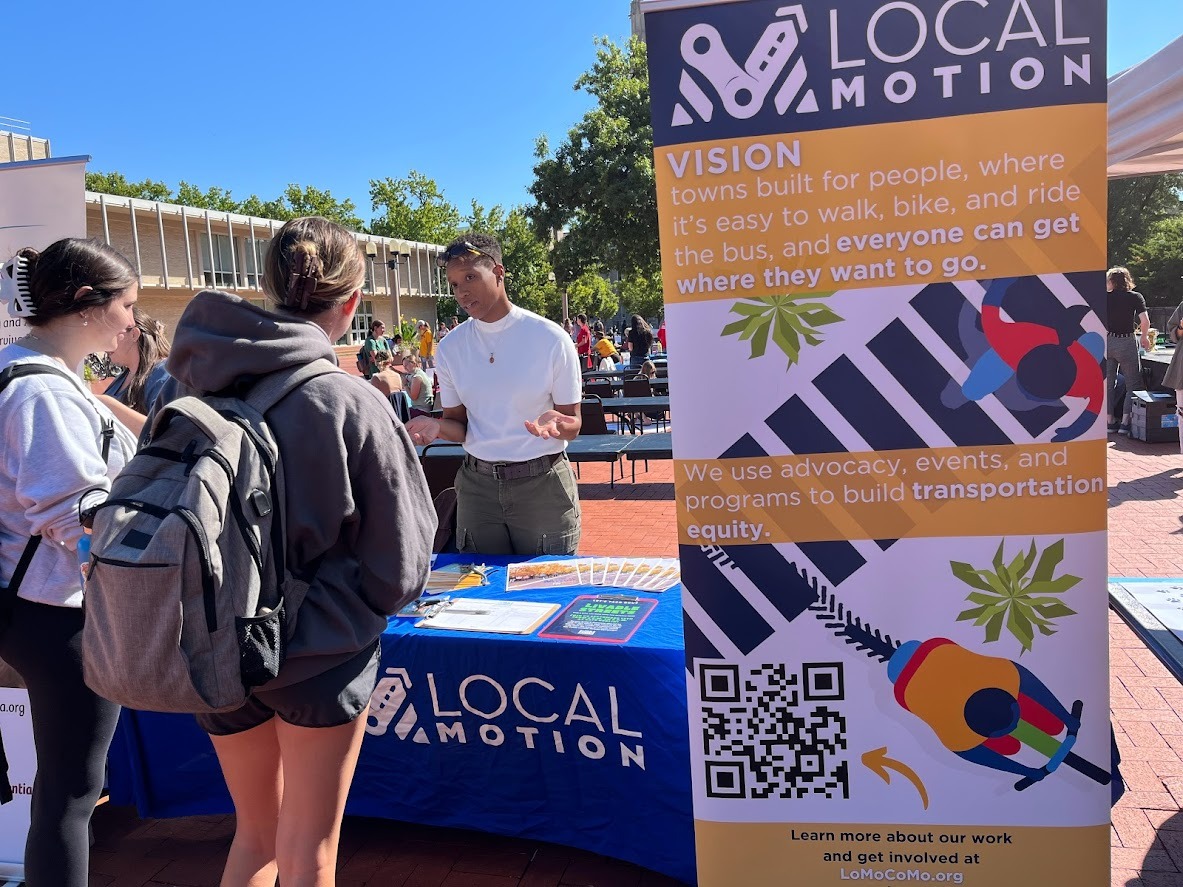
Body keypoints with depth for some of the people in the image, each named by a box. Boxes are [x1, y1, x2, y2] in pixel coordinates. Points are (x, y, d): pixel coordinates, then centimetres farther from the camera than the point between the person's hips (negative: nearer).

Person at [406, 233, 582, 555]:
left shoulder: (550, 338, -8)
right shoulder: (451, 347, 3)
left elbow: (573, 425, -5)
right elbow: (459, 425, 9)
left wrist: (556, 423, -27)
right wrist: (436, 427, -13)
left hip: (542, 483, -3)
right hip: (477, 484, 3)